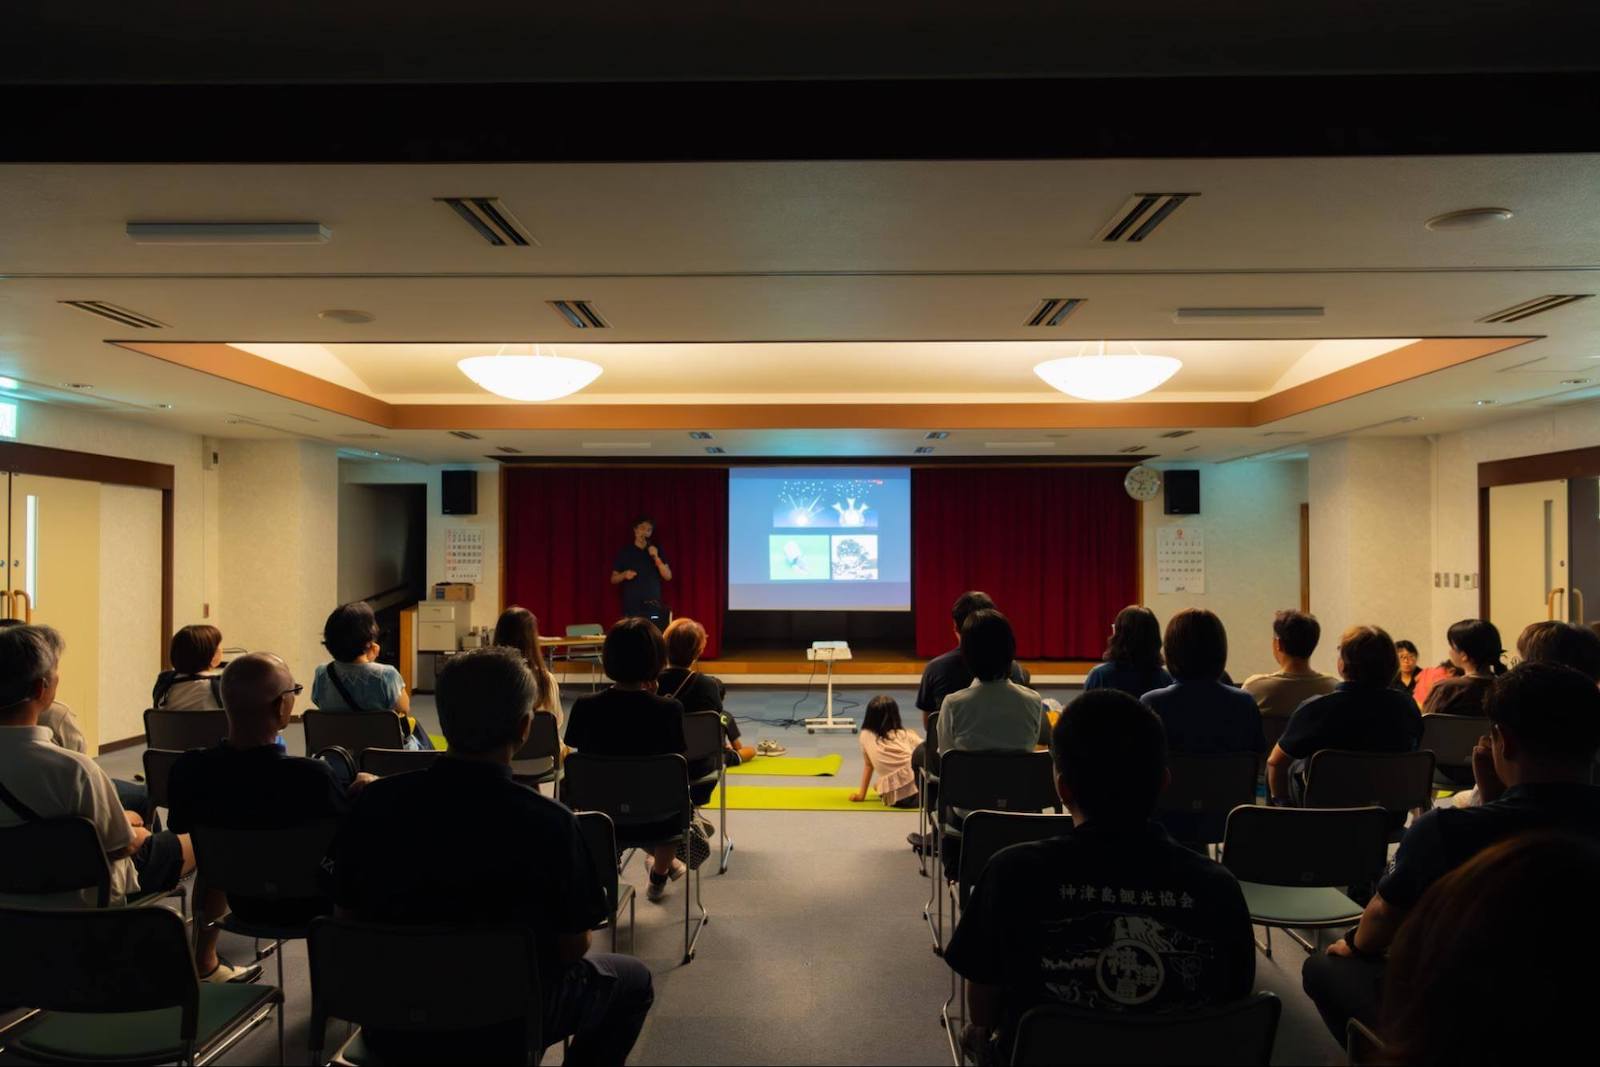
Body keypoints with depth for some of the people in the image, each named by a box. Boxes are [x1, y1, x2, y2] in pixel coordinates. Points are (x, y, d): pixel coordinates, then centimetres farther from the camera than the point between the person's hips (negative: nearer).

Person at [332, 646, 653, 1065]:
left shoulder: (374, 803, -16)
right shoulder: (548, 822, -26)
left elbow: (349, 916, -1)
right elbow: (572, 948, -13)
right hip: (501, 1029, -4)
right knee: (631, 980, 22)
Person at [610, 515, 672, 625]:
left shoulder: (657, 551, 9)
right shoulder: (624, 552, 6)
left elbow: (668, 576, 2)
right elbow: (613, 579, 10)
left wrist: (656, 557, -10)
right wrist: (624, 575, -10)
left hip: (653, 606, 0)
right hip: (631, 606, 0)